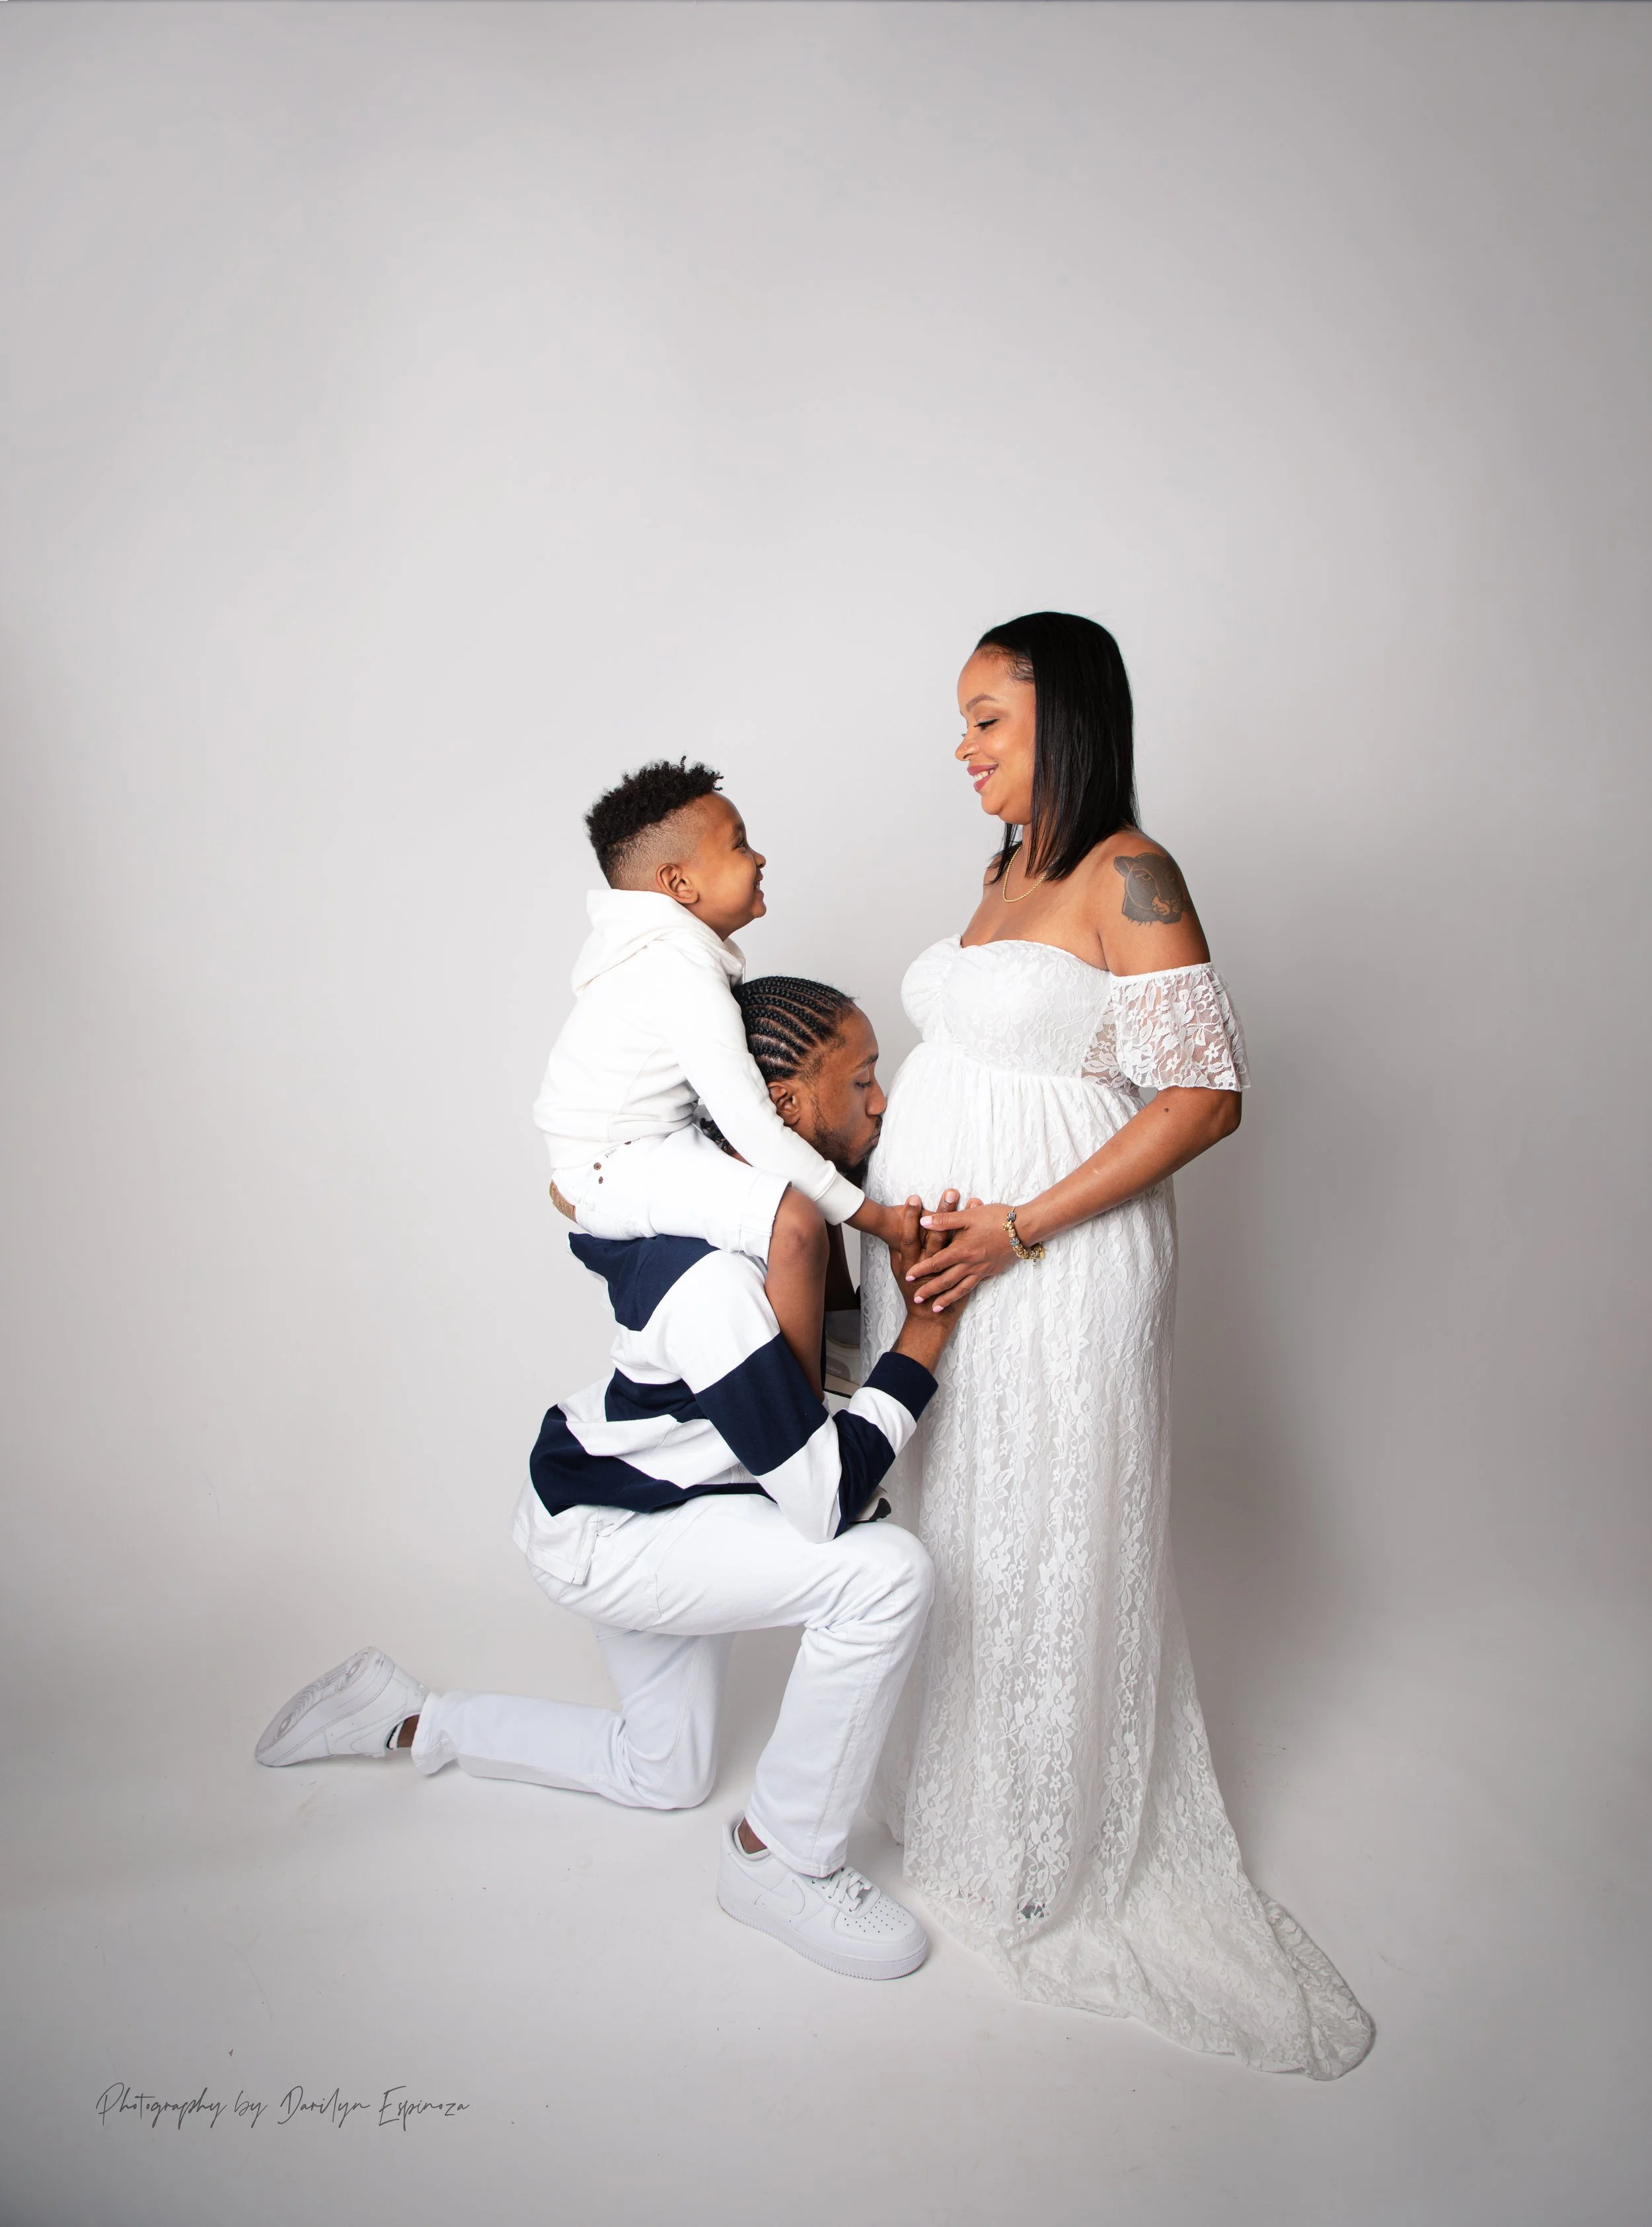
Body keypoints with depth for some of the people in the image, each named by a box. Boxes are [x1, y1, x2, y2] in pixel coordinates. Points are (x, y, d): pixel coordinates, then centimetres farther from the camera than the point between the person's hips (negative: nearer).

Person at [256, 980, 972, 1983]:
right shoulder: (715, 1275, -35)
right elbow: (826, 1498, -34)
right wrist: (923, 1341, -27)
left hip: (652, 1501, 9)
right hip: (599, 1531, -9)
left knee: (663, 1773, 24)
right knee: (884, 1571, -27)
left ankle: (406, 1721, 34)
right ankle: (785, 1860, -5)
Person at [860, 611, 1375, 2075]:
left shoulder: (1126, 873, -13)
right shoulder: (1011, 866, 13)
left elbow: (1206, 1093, -19)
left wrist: (1019, 1227, -21)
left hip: (1055, 1272, -8)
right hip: (946, 1255, 8)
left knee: (1044, 1545, 5)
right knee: (950, 1521, 18)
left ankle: (1050, 1854, 27)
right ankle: (952, 1783, 39)